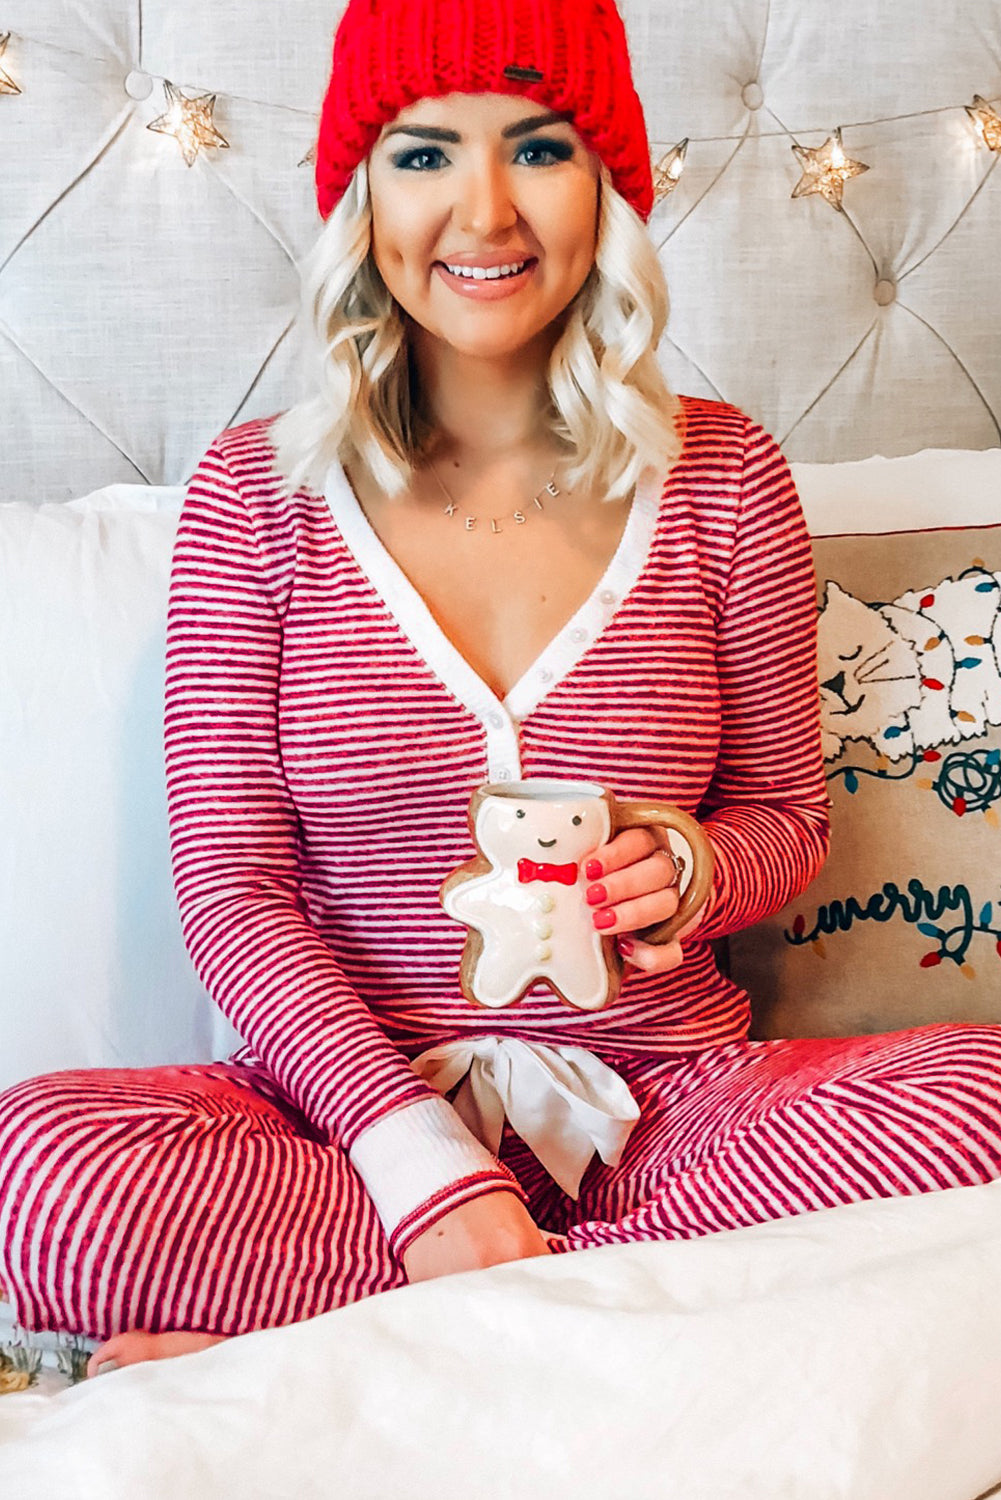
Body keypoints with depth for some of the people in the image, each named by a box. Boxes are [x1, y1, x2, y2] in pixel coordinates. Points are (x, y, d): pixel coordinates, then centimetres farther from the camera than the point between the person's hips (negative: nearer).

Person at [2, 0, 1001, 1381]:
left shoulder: (719, 475, 3)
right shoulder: (256, 494, 0)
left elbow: (788, 814, 12)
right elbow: (233, 886, -4)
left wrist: (692, 874, -14)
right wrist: (421, 1158, -19)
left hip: (664, 1101, 2)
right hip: (353, 1100, -1)